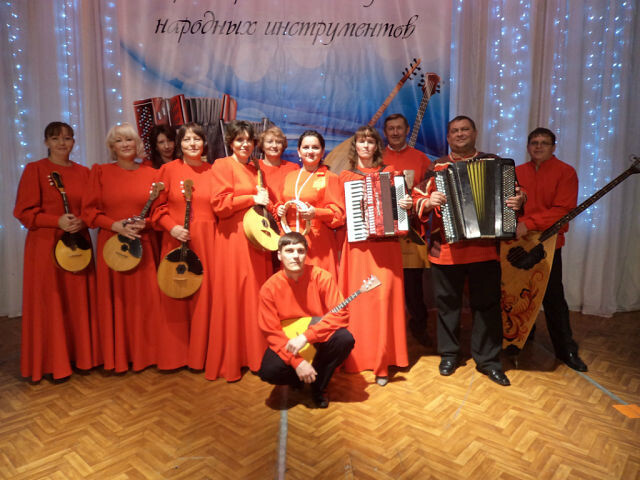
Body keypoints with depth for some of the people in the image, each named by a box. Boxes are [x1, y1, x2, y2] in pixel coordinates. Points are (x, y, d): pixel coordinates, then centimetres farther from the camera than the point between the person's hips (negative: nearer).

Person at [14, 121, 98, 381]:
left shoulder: (83, 172, 9)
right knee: (50, 303, 2)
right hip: (45, 245, -3)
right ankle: (53, 362, 16)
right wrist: (57, 221, -18)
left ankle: (81, 355, 24)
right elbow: (24, 211, -6)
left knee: (79, 301, 9)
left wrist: (83, 221, -10)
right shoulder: (34, 169, -2)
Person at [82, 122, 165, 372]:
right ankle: (117, 355, 20)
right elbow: (89, 210, 1)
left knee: (144, 299, 4)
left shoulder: (151, 173, 6)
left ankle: (144, 352, 20)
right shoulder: (100, 171, 4)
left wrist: (145, 223, -11)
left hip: (143, 245, 1)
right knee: (116, 299, 5)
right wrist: (116, 225, -13)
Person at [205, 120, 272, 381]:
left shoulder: (255, 169, 18)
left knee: (256, 295, 7)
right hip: (234, 238, -6)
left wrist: (265, 201, 7)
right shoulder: (222, 165, -1)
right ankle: (229, 361, 10)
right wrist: (252, 198, -11)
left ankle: (254, 354, 20)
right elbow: (219, 203, -12)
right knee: (233, 297, -2)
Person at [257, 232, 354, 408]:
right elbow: (271, 332, -13)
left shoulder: (321, 277, -16)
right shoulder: (269, 288, -15)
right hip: (287, 340, 0)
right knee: (269, 371, -27)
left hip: (319, 337, 1)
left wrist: (306, 336, -29)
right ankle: (299, 380, 11)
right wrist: (297, 362, -24)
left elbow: (341, 313, -21)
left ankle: (319, 386, 0)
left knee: (345, 339, -28)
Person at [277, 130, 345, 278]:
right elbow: (282, 203, 25)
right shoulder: (290, 177, 16)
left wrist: (316, 213, -19)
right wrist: (280, 209, 3)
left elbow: (338, 213, -3)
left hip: (317, 241, -4)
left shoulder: (330, 178, 2)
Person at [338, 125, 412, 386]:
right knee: (357, 300, 0)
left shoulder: (389, 172, 12)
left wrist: (407, 205, -7)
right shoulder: (345, 176, 13)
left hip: (384, 244, -1)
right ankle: (358, 358, 16)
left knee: (383, 298, -8)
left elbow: (401, 199, 14)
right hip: (357, 245, 1)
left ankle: (382, 364, 1)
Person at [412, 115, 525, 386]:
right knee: (447, 303, 8)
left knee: (487, 303, 5)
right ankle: (449, 354, 25)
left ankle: (488, 360, 20)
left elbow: (512, 192, 13)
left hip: (484, 248, 0)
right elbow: (418, 196, 6)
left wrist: (518, 200, -10)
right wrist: (427, 201, -15)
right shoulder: (437, 168, 8)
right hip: (445, 249, 0)